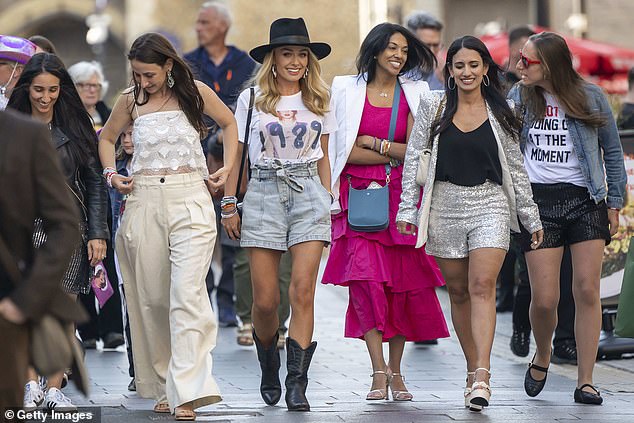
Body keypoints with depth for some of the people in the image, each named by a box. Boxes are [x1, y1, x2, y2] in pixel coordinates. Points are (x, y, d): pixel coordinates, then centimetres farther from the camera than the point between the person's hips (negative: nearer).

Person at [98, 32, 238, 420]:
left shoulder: (195, 92, 2)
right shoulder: (131, 100, 7)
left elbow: (230, 123, 19)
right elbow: (107, 138, 24)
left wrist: (228, 168, 9)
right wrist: (111, 174, 8)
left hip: (190, 200, -3)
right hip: (144, 202, 3)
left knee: (187, 292, -15)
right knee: (150, 296, 4)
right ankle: (162, 386, 15)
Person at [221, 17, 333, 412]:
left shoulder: (320, 101, 11)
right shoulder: (251, 99, 5)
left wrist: (329, 202, 14)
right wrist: (229, 204, 4)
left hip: (308, 192, 1)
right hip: (264, 192, -1)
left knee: (303, 291, -12)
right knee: (266, 300, -2)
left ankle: (297, 382, -13)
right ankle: (269, 370, 24)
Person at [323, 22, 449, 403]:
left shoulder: (414, 93, 10)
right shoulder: (347, 90, 4)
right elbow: (347, 152, -3)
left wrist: (375, 144, -4)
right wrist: (395, 155, -4)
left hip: (402, 197, 2)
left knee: (402, 283, 1)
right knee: (367, 278, -15)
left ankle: (396, 370, 12)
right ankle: (379, 372, -16)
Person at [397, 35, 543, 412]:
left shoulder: (500, 113, 6)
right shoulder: (434, 106, 4)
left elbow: (516, 168, 12)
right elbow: (414, 158, 5)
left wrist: (531, 216, 14)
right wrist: (408, 207, -1)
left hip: (490, 205, -1)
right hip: (445, 207, 1)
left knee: (482, 285, -16)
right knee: (458, 291, 5)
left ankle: (482, 376, -24)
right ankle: (473, 372, 15)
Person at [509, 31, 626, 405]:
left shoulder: (591, 97, 1)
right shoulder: (518, 98, 4)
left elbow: (612, 151, 9)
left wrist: (614, 203, 7)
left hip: (586, 201, -1)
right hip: (539, 202, 1)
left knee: (588, 291, -7)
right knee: (544, 299, -6)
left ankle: (585, 381, 0)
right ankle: (542, 356, 25)